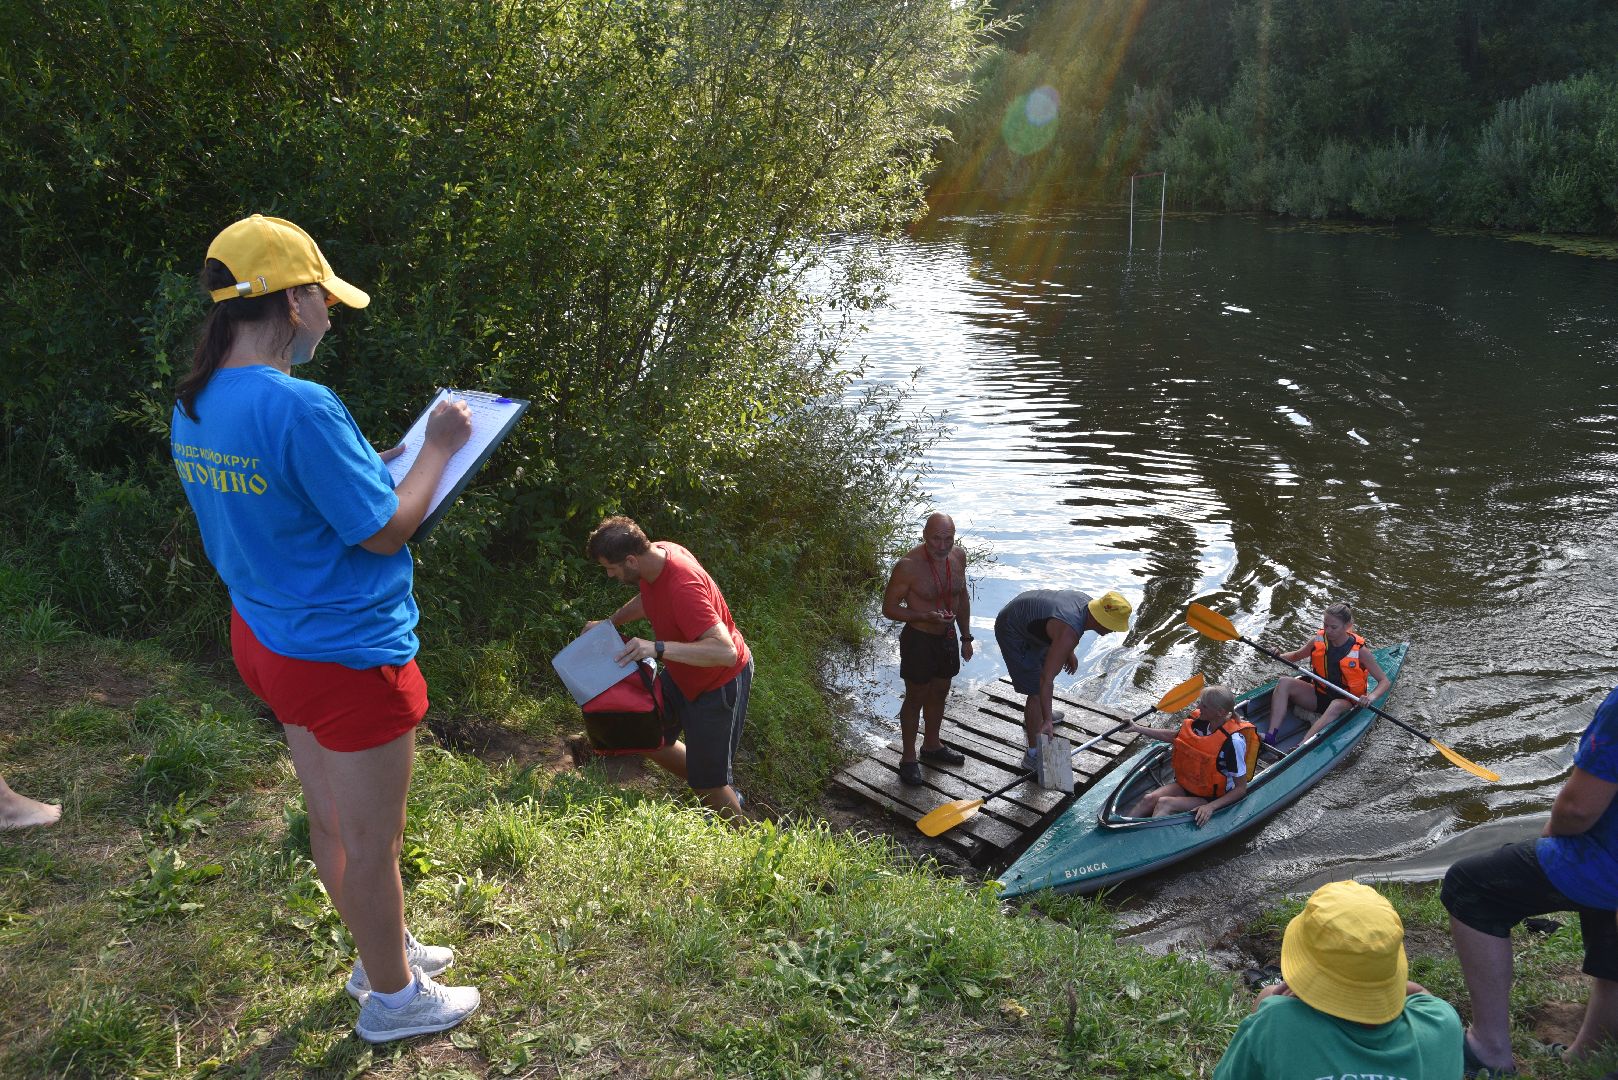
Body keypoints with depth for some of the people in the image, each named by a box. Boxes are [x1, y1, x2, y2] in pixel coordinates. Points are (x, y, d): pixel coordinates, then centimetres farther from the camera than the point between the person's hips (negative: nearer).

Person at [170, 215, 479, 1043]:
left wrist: (377, 463, 11)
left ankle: (381, 952, 44)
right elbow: (385, 532, -20)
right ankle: (392, 997, 30)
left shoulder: (194, 407, 2)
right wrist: (436, 450, -8)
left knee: (332, 821, 24)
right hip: (346, 655, -9)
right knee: (371, 842, 10)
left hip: (271, 639, 9)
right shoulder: (299, 408, -27)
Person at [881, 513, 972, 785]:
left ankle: (932, 746, 43)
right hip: (918, 640, -6)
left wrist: (966, 636, 12)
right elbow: (889, 608, -17)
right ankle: (909, 758, 24)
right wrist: (925, 616, -29)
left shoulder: (958, 557, -5)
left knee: (939, 693, 22)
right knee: (915, 698, 8)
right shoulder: (908, 566, -25)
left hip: (947, 637, 6)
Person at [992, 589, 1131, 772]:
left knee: (1051, 665, 28)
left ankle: (1033, 720, 50)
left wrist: (1070, 652, 13)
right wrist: (1047, 721, -38)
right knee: (1036, 691, -11)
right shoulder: (1069, 633, -35)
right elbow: (1046, 680, -37)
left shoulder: (1087, 602, -11)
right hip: (1012, 633, -10)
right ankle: (1033, 755, -1)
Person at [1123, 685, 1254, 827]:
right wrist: (1137, 728, 13)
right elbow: (1173, 736, 15)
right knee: (1149, 799, -19)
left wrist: (1211, 807, -28)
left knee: (1164, 803, -28)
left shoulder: (1233, 741, -25)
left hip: (1213, 798, -6)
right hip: (1187, 783, 6)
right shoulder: (1200, 721, -7)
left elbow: (1241, 789, -18)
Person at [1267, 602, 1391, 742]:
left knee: (1337, 706, -40)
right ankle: (1270, 737, -35)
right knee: (1284, 684, -20)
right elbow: (1297, 655, 15)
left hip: (1346, 701, -4)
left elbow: (1385, 681, -10)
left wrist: (1372, 697, -31)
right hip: (1319, 696, 4)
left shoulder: (1359, 650, -14)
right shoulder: (1318, 640, -4)